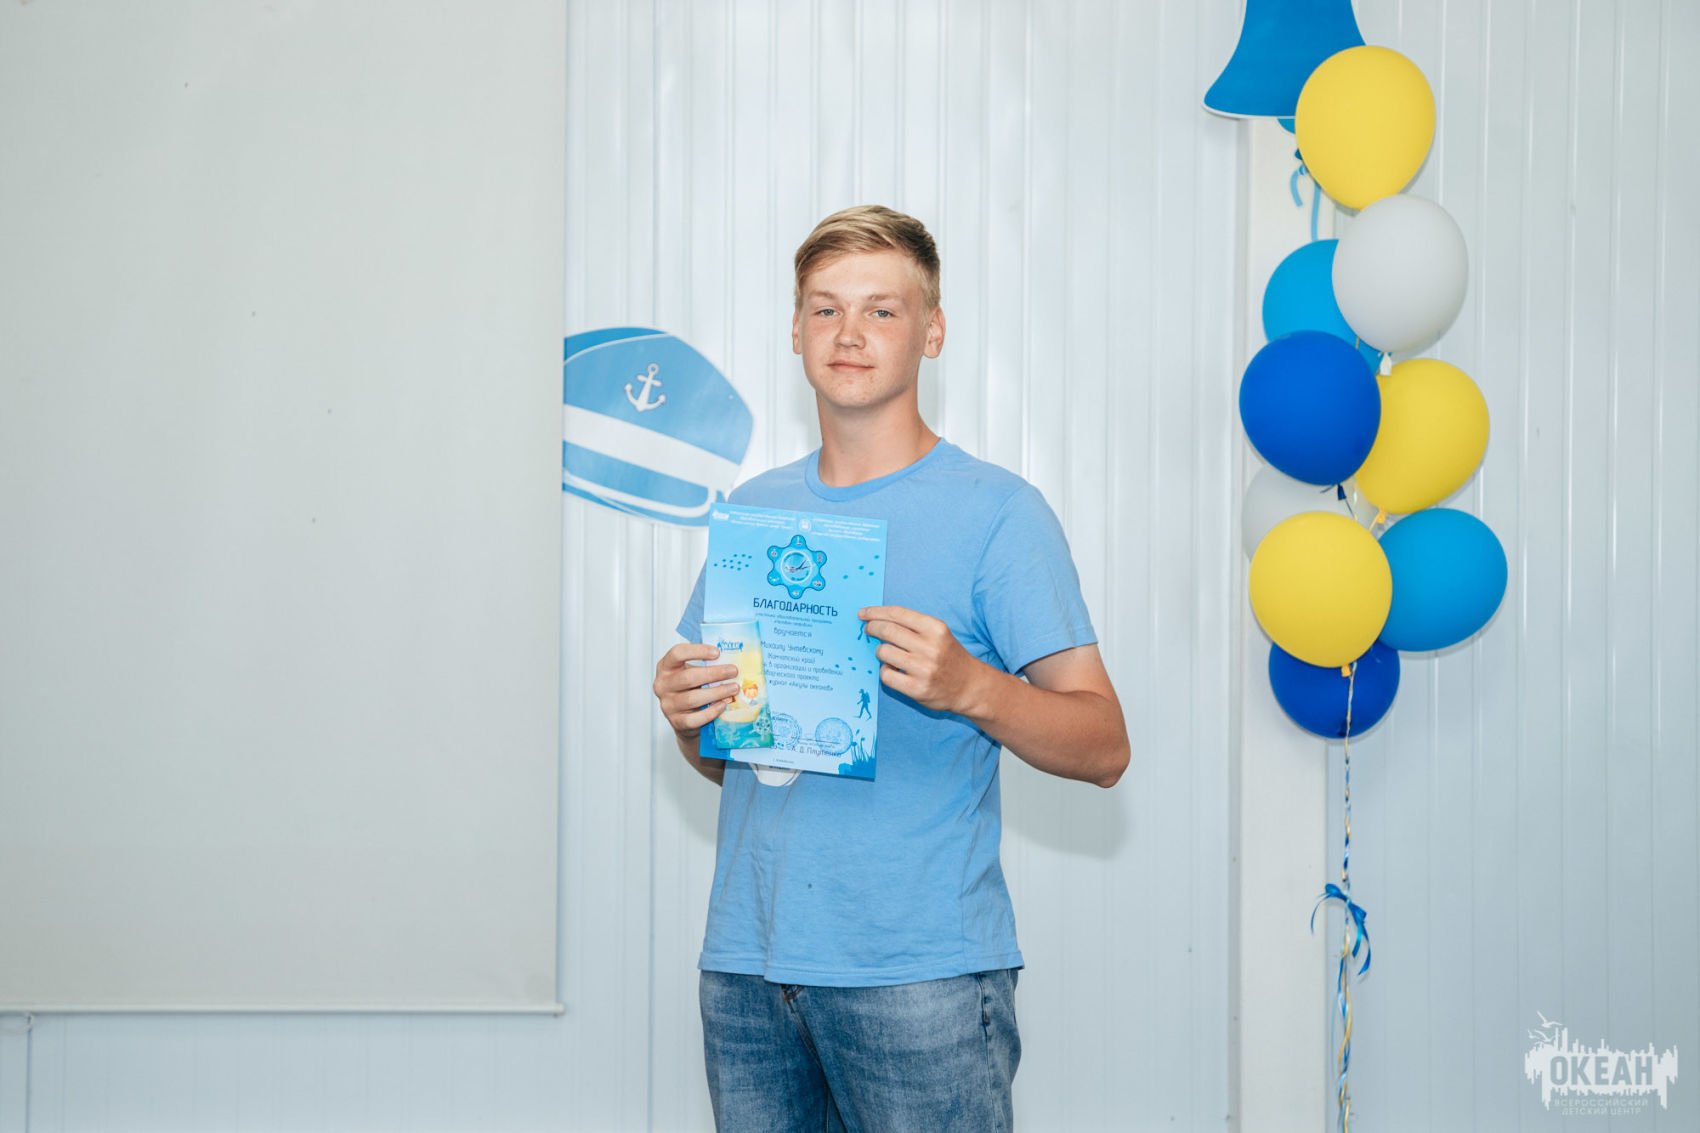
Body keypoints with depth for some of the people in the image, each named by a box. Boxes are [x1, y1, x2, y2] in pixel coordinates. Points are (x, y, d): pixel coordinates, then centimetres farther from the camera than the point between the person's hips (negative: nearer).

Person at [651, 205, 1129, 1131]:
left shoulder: (996, 511, -4)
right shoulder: (754, 511, 13)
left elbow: (1103, 749, -8)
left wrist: (969, 688, -24)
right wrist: (688, 717, -3)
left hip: (920, 971, -4)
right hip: (747, 957, 5)